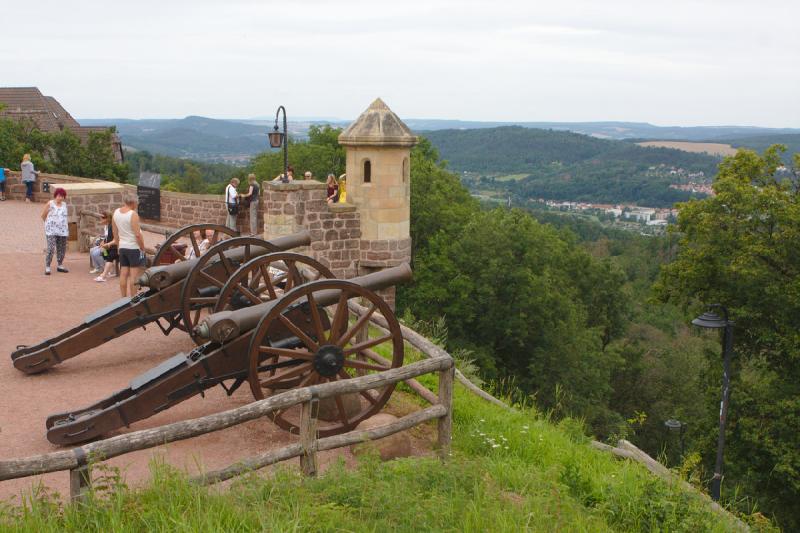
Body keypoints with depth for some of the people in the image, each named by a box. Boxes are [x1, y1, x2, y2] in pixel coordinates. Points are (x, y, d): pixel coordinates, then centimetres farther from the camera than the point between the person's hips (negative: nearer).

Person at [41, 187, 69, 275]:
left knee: (61, 249, 11)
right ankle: (47, 267, -8)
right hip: (51, 231, -5)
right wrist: (48, 223, 11)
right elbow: (43, 215, 2)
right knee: (51, 249, -13)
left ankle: (60, 265, 24)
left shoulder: (64, 204, 8)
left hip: (62, 231, 5)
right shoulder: (50, 204, -6)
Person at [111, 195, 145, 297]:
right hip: (134, 248, -7)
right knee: (134, 275, -2)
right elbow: (137, 235, -19)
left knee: (123, 274, 9)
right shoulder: (133, 214, -16)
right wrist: (143, 248, -9)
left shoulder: (116, 212, 6)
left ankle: (124, 298, 14)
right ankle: (133, 298, -1)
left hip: (122, 247, 7)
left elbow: (115, 233, 13)